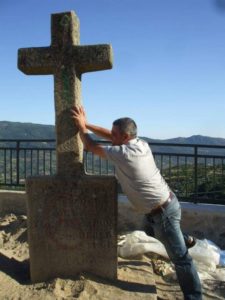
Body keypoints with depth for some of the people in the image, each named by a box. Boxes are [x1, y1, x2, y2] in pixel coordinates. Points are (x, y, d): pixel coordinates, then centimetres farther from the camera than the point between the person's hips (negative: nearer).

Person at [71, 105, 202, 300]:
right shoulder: (141, 144, -1)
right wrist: (86, 124, 12)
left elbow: (90, 146, -10)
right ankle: (183, 239, 53)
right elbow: (110, 135, 12)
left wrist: (81, 126, 5)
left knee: (180, 256, 4)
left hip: (162, 211, -9)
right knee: (157, 232, 35)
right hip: (167, 202, 9)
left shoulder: (123, 153, -24)